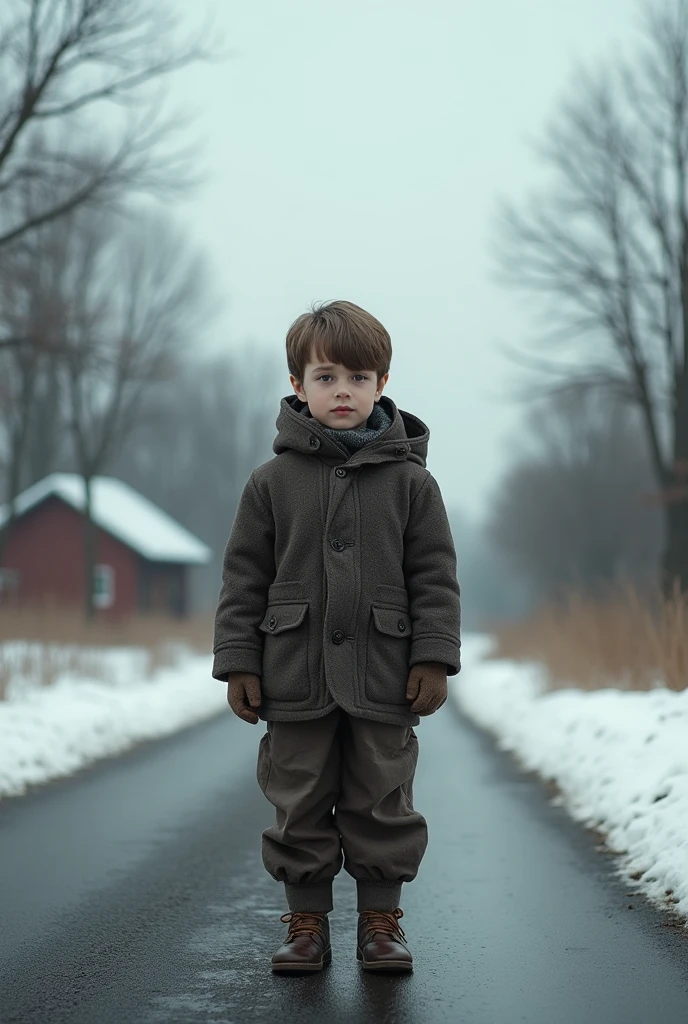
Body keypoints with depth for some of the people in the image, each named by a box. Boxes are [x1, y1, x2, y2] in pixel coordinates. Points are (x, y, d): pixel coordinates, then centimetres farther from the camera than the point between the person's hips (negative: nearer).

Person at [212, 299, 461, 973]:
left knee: (382, 805, 6)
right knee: (300, 807, 7)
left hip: (384, 683, 0)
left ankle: (381, 919, 19)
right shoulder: (272, 482, 3)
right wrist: (238, 663, 0)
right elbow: (244, 577, 5)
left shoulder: (409, 481, 3)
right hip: (295, 680, 0)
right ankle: (306, 921, 18)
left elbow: (435, 576, 3)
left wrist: (434, 658, -4)